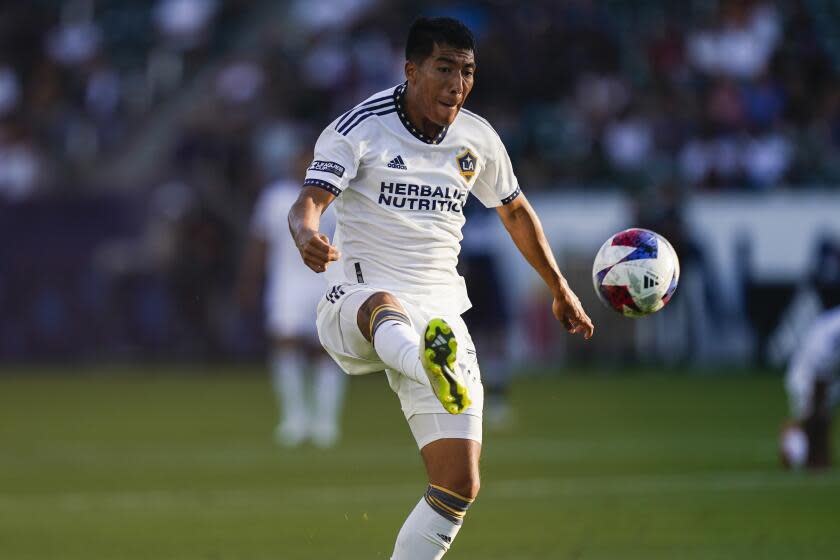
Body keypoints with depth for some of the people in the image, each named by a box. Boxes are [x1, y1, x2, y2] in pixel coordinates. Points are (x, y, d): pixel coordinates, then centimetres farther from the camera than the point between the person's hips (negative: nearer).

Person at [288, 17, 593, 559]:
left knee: (458, 487, -6)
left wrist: (560, 288, 31)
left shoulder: (478, 139, 9)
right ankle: (433, 368, -79)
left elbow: (515, 210, 27)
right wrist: (306, 234, -44)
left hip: (438, 317, 6)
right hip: (353, 306, -5)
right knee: (384, 306, -45)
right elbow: (311, 199, -20)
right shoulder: (359, 129, -6)